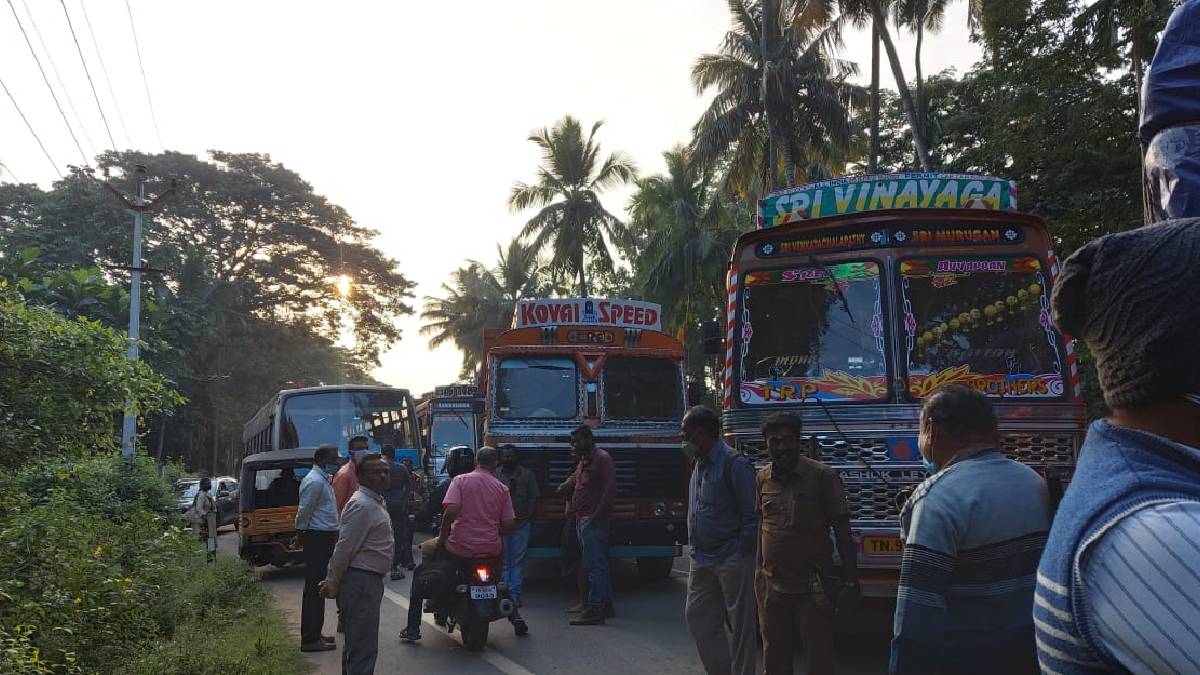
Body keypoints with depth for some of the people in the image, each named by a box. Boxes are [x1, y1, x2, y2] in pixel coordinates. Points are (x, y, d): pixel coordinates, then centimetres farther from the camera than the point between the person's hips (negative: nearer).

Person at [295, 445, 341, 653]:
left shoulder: (322, 479, 15)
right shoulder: (315, 481, -17)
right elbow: (304, 510, -20)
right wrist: (302, 531, -8)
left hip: (324, 536, 10)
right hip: (318, 538, -10)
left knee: (316, 587, 15)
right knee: (314, 588, -6)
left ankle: (313, 634, 23)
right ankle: (310, 639, -2)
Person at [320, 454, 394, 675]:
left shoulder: (378, 501, 14)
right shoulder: (361, 505, -18)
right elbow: (344, 547, -20)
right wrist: (333, 582, -15)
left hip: (370, 581, 10)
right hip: (360, 582, -10)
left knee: (356, 643, 21)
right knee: (364, 648, -10)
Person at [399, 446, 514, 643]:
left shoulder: (460, 480, -3)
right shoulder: (502, 488, 4)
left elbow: (451, 511, -17)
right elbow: (508, 525, 1)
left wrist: (442, 536, -3)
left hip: (461, 547, -2)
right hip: (491, 549, 3)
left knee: (421, 570, 18)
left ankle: (413, 628, 11)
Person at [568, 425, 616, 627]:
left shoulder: (602, 459, -12)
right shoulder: (584, 460, 19)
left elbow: (610, 490, -19)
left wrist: (596, 515, -20)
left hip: (594, 521, -10)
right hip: (583, 520, 10)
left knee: (595, 566, -8)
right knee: (599, 564, 15)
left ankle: (594, 610, -7)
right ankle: (606, 603, 23)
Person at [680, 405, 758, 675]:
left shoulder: (733, 463, -13)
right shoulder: (700, 464, 12)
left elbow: (750, 515, -14)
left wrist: (743, 555, -15)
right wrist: (696, 551, 15)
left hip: (731, 560, -9)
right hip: (702, 561, 9)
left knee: (741, 624, 2)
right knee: (697, 616, 12)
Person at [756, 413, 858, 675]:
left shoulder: (822, 476, -8)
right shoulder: (762, 478, 4)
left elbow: (842, 530, -7)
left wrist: (850, 581, -10)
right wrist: (758, 571, 13)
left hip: (813, 589, -4)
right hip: (772, 587, 4)